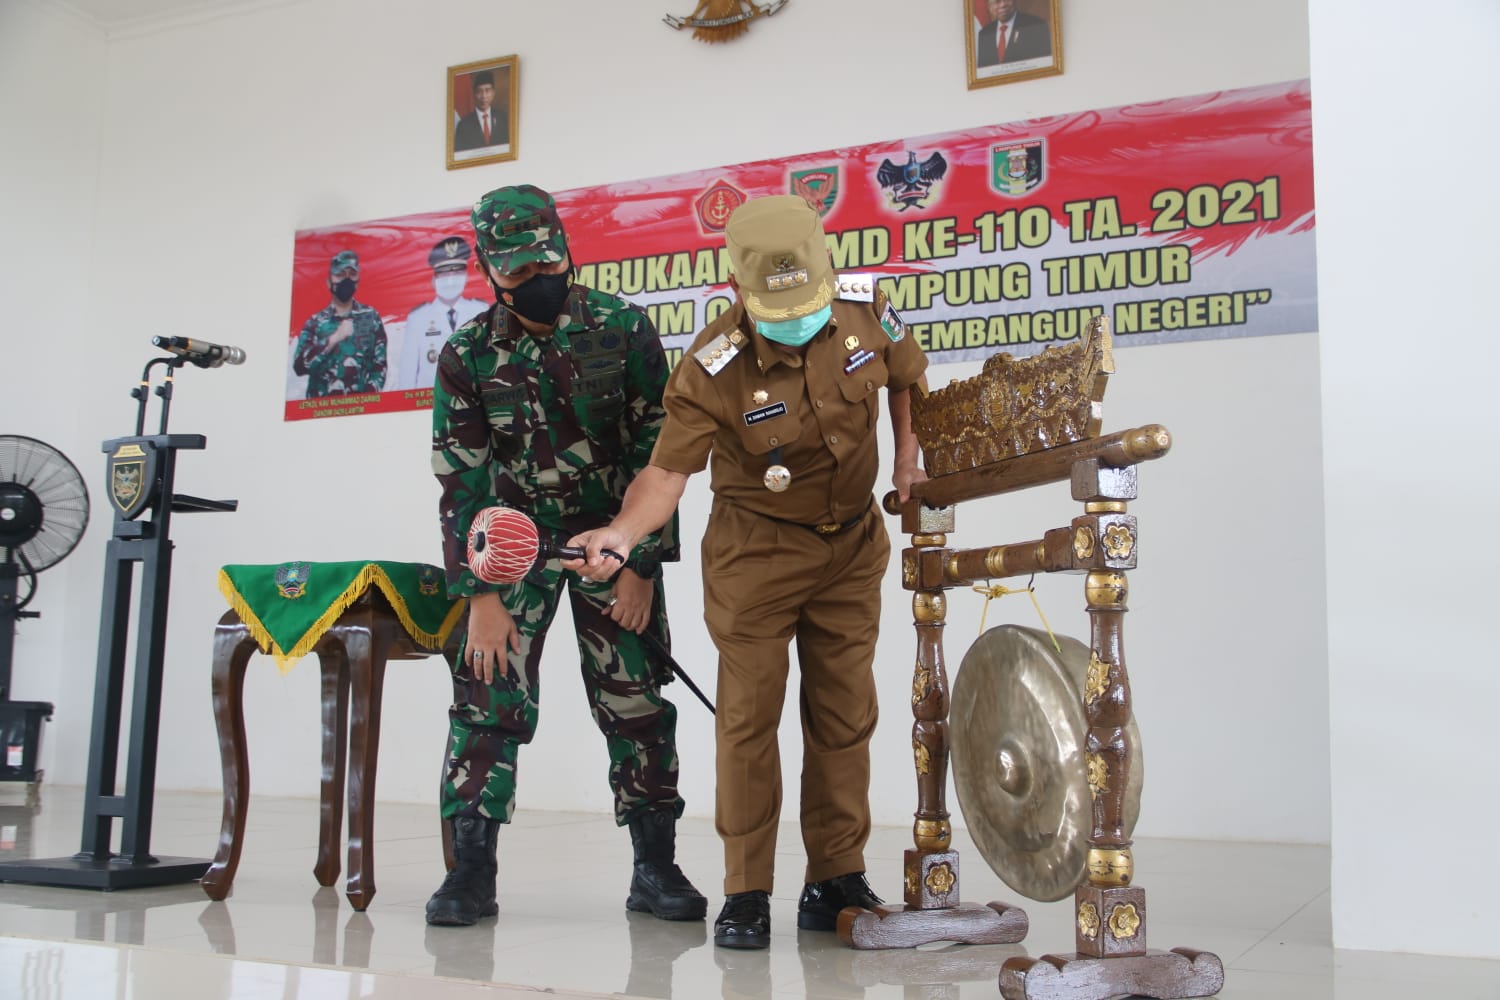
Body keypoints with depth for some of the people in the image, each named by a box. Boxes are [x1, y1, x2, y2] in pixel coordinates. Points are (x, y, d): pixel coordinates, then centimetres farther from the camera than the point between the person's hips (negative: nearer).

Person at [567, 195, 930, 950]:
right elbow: (668, 470, -24)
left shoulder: (865, 310, -13)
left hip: (851, 545, 4)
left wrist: (908, 450, -4)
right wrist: (619, 532, -41)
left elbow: (906, 375, 8)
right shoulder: (712, 370, -25)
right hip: (756, 551, -4)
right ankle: (746, 894, 10)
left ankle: (836, 884, 20)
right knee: (748, 716, -2)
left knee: (844, 714, 8)